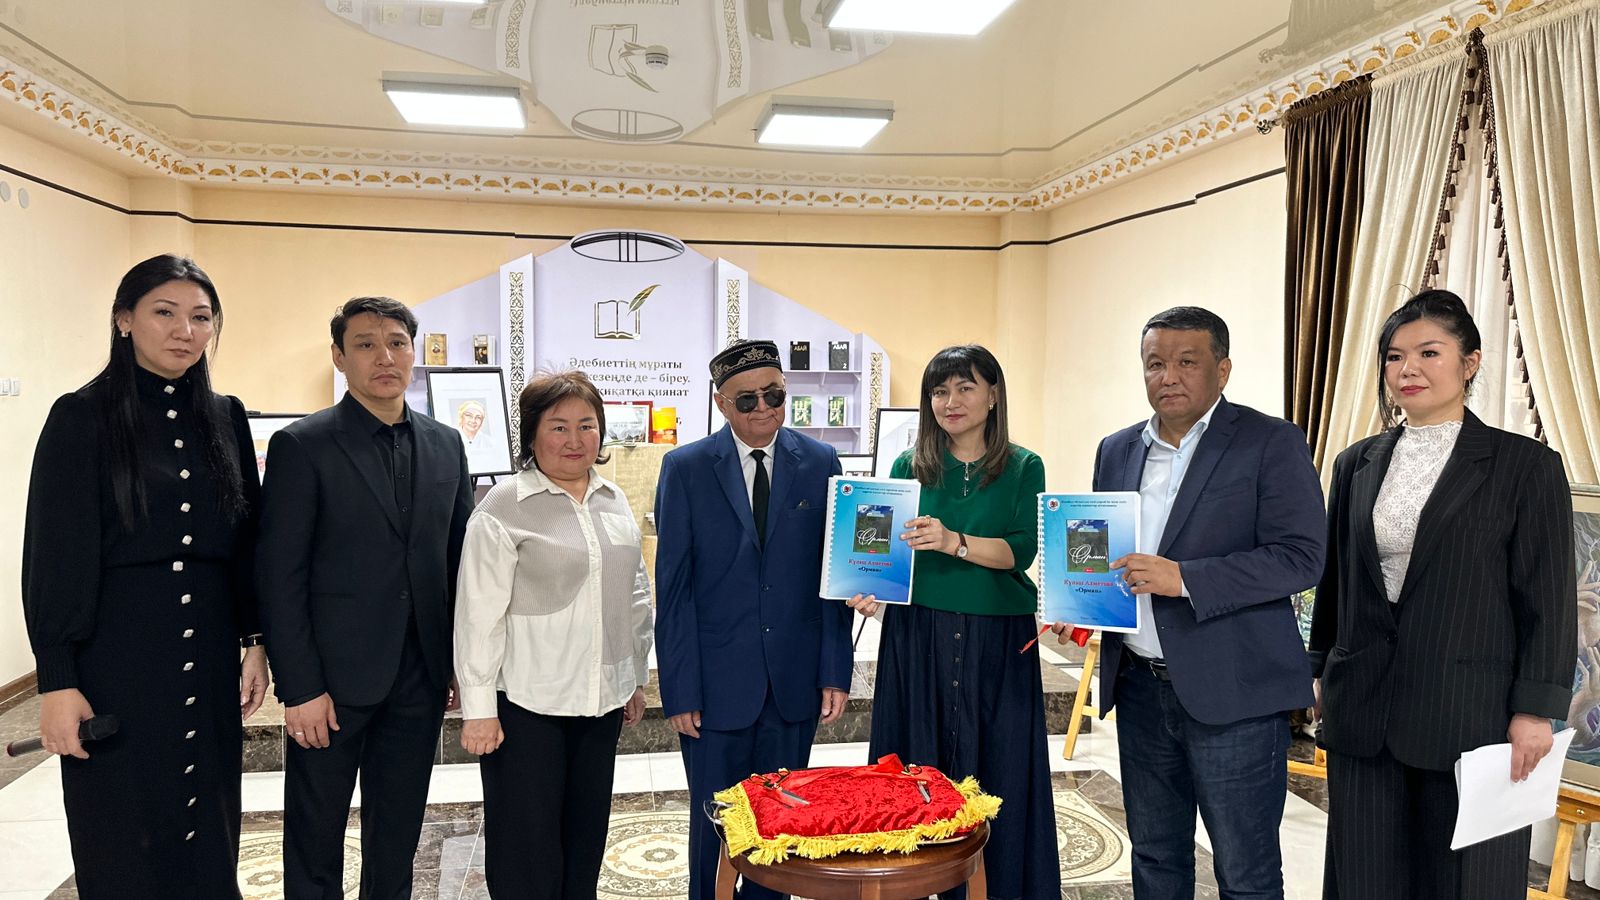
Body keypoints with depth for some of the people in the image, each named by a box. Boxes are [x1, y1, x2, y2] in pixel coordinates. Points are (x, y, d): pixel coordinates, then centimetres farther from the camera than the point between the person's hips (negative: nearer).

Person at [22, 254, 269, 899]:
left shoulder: (226, 418, 6)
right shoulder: (82, 417, -6)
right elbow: (53, 555, -8)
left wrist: (254, 643, 6)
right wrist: (56, 680, -11)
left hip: (208, 655, 4)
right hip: (118, 657, -4)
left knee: (209, 834, 12)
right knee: (123, 844, 8)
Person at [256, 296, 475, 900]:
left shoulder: (445, 445, 7)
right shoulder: (302, 446, -7)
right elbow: (279, 576, -10)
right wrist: (300, 689, -13)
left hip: (420, 678, 4)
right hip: (333, 679, -4)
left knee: (398, 836, 16)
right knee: (316, 837, 11)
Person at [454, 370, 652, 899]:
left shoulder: (614, 502, 9)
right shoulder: (503, 509, -10)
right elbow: (479, 613, -12)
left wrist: (636, 679, 15)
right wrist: (478, 709, -12)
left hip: (601, 698, 6)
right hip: (525, 702, -5)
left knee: (585, 836, 16)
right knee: (528, 842, 5)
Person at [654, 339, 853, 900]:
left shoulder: (820, 463, 2)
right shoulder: (686, 468, -4)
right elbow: (672, 587, -4)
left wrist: (835, 671, -1)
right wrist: (678, 689, -8)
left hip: (794, 683, 2)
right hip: (717, 684, -2)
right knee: (715, 825, 11)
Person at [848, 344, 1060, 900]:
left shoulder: (1023, 468, 2)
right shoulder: (909, 467, 7)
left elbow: (1023, 548, -10)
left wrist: (955, 542, -26)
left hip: (998, 643, -1)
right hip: (917, 638, 2)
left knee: (998, 774, 4)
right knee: (915, 772, 7)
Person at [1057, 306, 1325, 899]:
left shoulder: (1272, 444, -6)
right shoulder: (1117, 450, 11)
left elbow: (1301, 558, -15)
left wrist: (1184, 578, -24)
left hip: (1232, 694, -5)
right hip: (1140, 687, 6)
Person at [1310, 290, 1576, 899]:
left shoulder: (1525, 465, -3)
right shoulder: (1356, 464, 9)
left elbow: (1548, 602, -4)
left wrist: (1536, 711, -8)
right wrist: (1323, 672, 15)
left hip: (1469, 718, -4)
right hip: (1361, 712, 4)